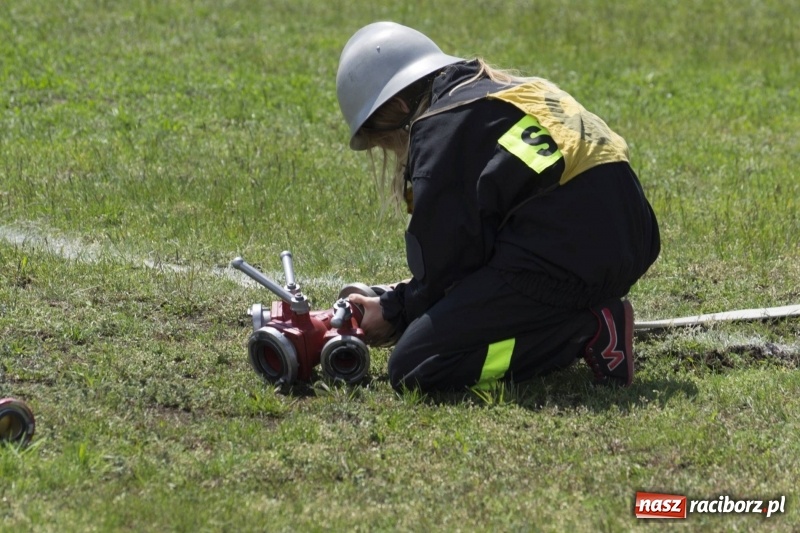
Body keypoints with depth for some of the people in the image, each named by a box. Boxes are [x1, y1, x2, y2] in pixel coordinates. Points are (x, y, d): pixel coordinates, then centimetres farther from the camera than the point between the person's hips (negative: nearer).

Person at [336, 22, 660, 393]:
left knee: (412, 369, -9)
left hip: (561, 260, -10)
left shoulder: (440, 127, -3)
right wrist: (398, 303, 26)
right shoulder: (508, 89, 26)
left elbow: (443, 261, -5)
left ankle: (587, 331, -12)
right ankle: (586, 321, 6)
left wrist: (394, 312, 12)